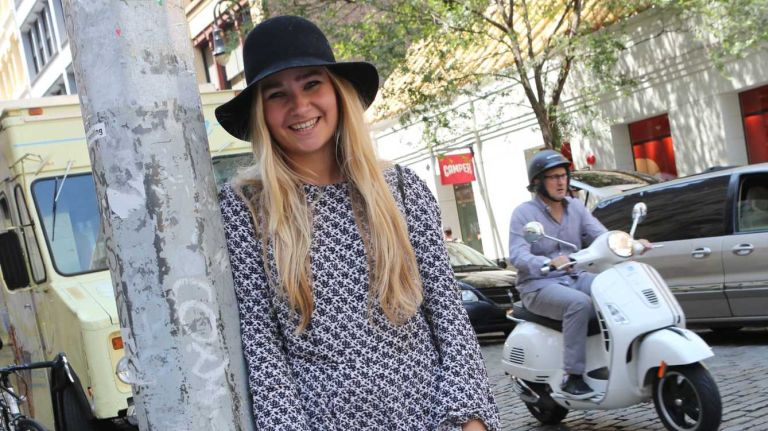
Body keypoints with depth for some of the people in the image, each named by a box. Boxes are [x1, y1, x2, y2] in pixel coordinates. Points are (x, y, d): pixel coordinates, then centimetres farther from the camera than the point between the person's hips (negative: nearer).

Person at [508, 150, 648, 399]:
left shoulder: (575, 207, 10)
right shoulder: (524, 213, -6)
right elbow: (517, 256, -19)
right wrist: (550, 262, -38)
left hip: (574, 278, 6)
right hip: (539, 286, -5)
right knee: (580, 303, -34)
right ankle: (573, 377, -29)